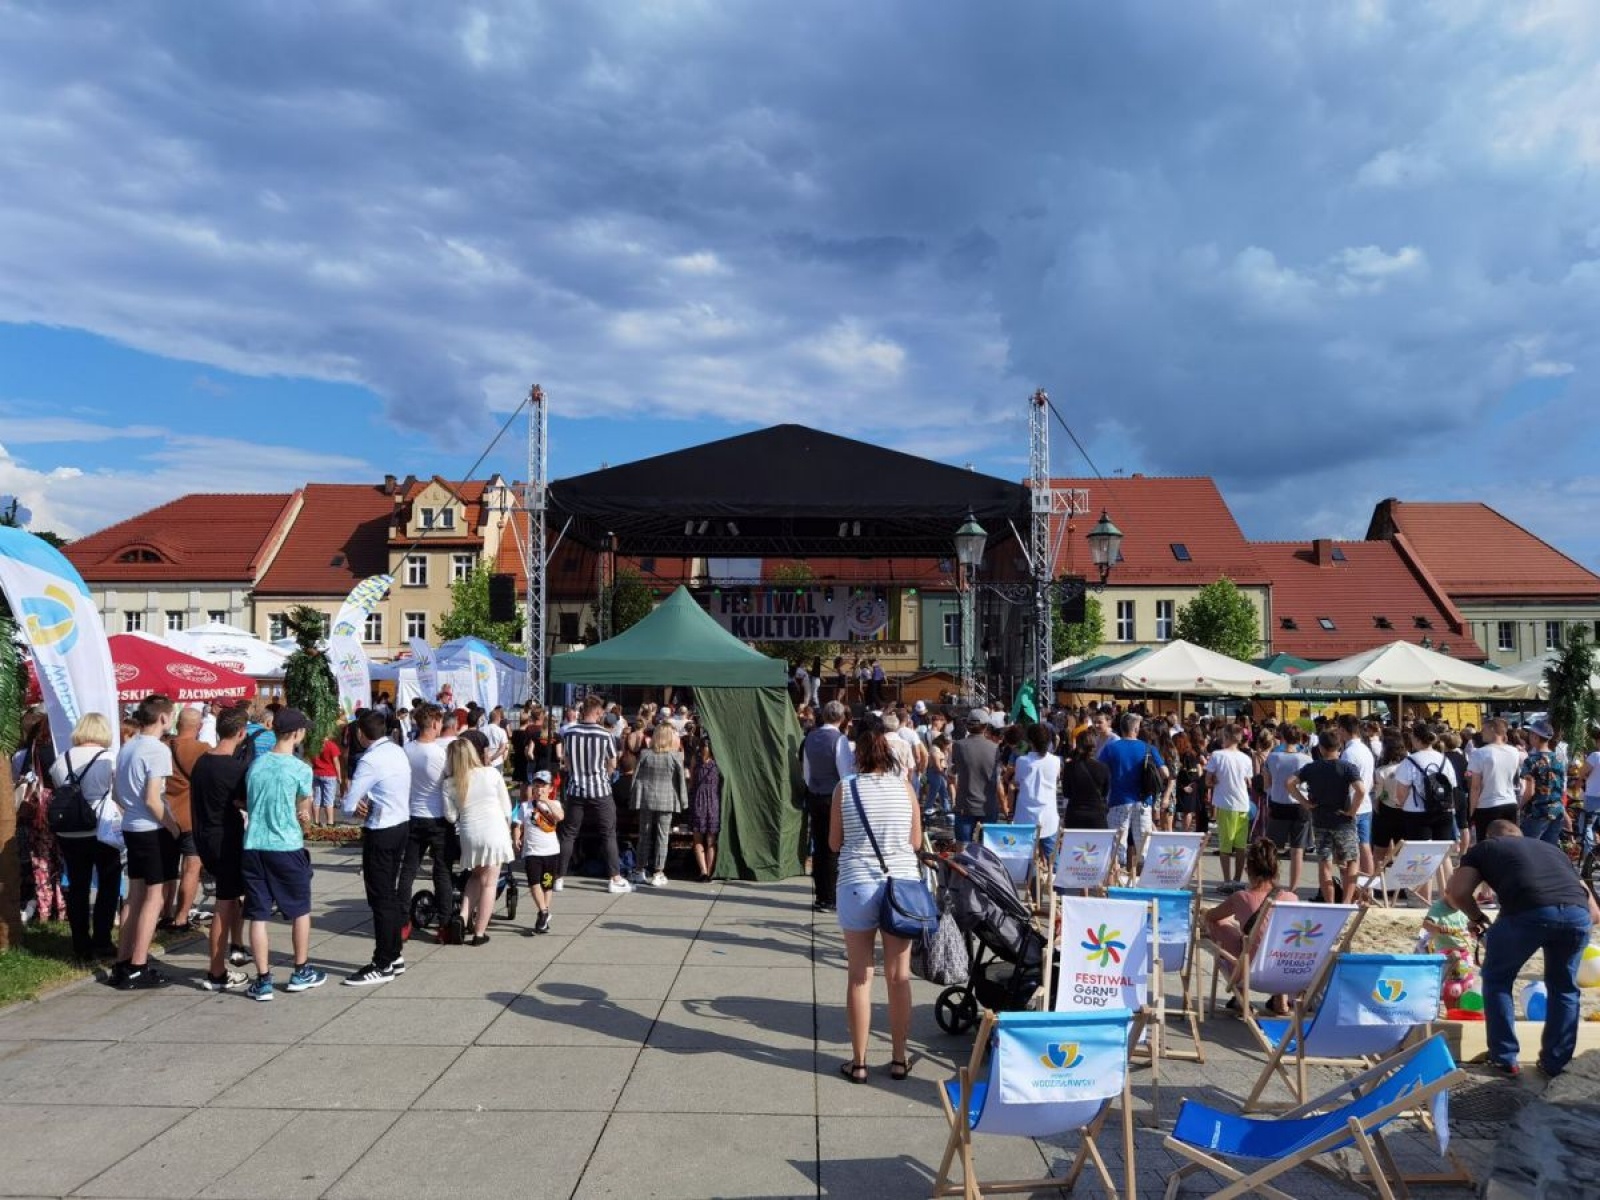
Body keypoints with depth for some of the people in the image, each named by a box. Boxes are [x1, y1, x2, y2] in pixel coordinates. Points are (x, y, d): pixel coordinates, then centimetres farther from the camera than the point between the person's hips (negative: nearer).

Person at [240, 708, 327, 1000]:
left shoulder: (255, 764, 5)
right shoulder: (300, 769, -9)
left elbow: (248, 804, 15)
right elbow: (304, 812, 2)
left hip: (253, 847, 4)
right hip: (287, 847, -4)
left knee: (258, 915, 7)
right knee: (300, 910, 14)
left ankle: (263, 981, 10)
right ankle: (300, 973, 23)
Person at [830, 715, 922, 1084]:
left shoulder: (845, 789, -5)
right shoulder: (904, 787, -1)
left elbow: (834, 842, 2)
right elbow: (916, 841, 6)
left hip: (858, 887, -1)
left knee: (860, 977, 8)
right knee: (899, 976, 11)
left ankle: (858, 1062, 15)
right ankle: (899, 1059, 20)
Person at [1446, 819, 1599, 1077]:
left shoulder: (1485, 848, 29)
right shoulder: (1553, 849, 39)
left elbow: (1456, 891, 14)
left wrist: (1478, 919, 31)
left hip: (1527, 913, -3)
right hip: (1577, 914, 4)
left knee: (1497, 979, 23)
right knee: (1563, 987, 30)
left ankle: (1505, 1059, 23)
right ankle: (1555, 1062, 33)